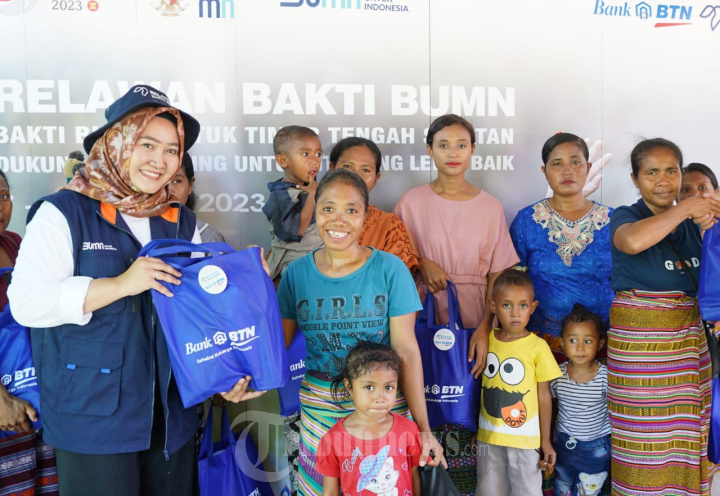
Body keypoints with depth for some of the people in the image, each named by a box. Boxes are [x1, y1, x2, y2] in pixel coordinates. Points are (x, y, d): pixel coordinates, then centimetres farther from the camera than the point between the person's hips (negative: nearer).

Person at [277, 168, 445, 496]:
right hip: (319, 404, 2)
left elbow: (406, 349, -10)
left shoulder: (390, 270, -9)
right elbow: (278, 343, 2)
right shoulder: (296, 273, -1)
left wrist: (423, 426, -13)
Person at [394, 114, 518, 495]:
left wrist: (484, 328, -10)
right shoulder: (413, 202, 2)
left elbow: (497, 274, 1)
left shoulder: (490, 207, 4)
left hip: (473, 325, 1)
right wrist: (422, 264, -11)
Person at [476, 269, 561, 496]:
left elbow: (544, 396, -5)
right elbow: (482, 386, 7)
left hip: (524, 439, -3)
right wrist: (475, 430, 8)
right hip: (488, 436, 4)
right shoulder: (487, 340, -1)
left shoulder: (537, 347, -11)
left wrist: (546, 441, -2)